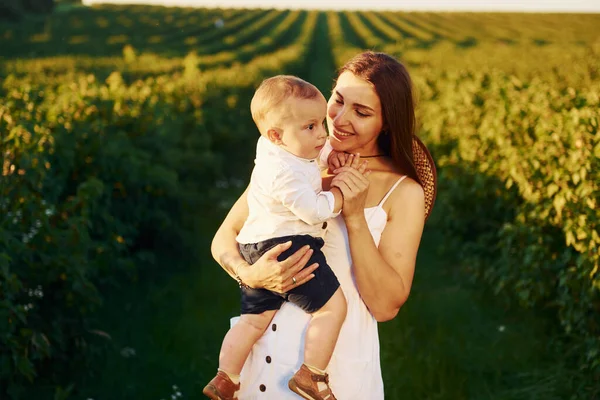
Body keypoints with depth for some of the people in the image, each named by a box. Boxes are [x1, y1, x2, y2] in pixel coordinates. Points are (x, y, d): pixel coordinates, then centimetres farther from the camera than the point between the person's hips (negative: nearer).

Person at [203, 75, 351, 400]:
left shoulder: (273, 149, 10)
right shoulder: (287, 172, -21)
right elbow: (314, 211, -21)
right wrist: (343, 192, -7)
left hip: (256, 251, 10)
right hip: (288, 247, -10)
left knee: (254, 319, 15)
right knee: (332, 305, -6)